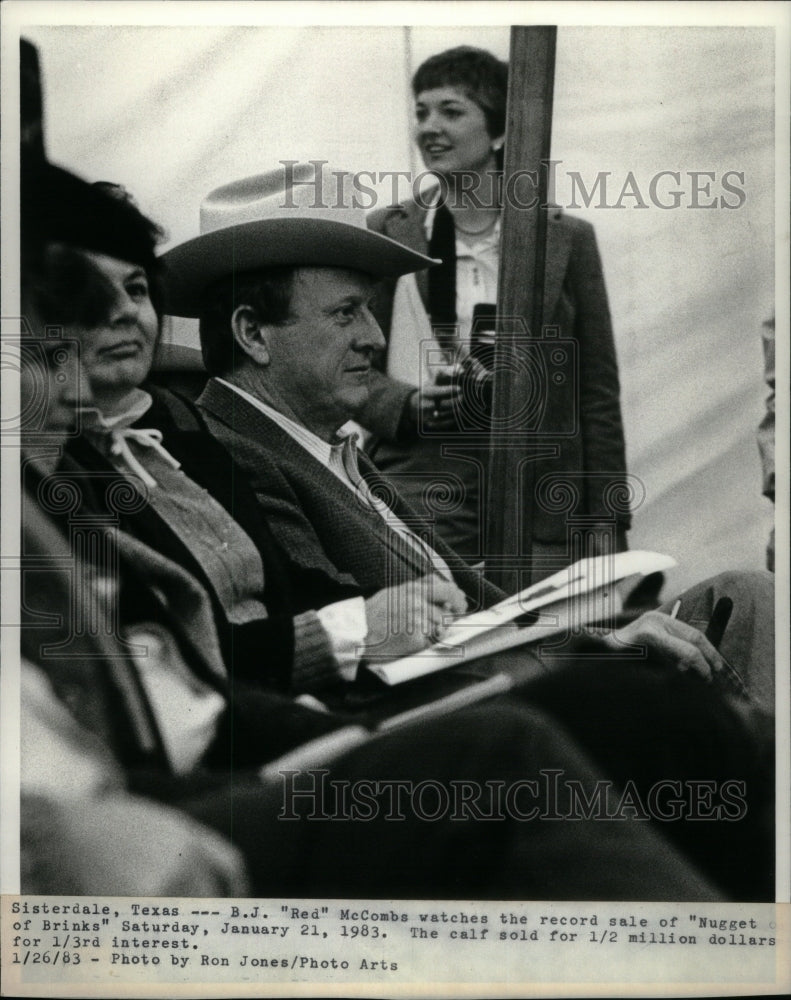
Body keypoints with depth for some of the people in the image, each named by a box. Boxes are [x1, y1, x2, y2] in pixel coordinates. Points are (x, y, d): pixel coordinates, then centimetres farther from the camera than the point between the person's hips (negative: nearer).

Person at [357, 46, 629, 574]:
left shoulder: (567, 239, 6)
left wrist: (607, 522, 4)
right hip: (417, 505, 0)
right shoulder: (386, 233, 7)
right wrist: (405, 404, -10)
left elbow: (597, 392, 7)